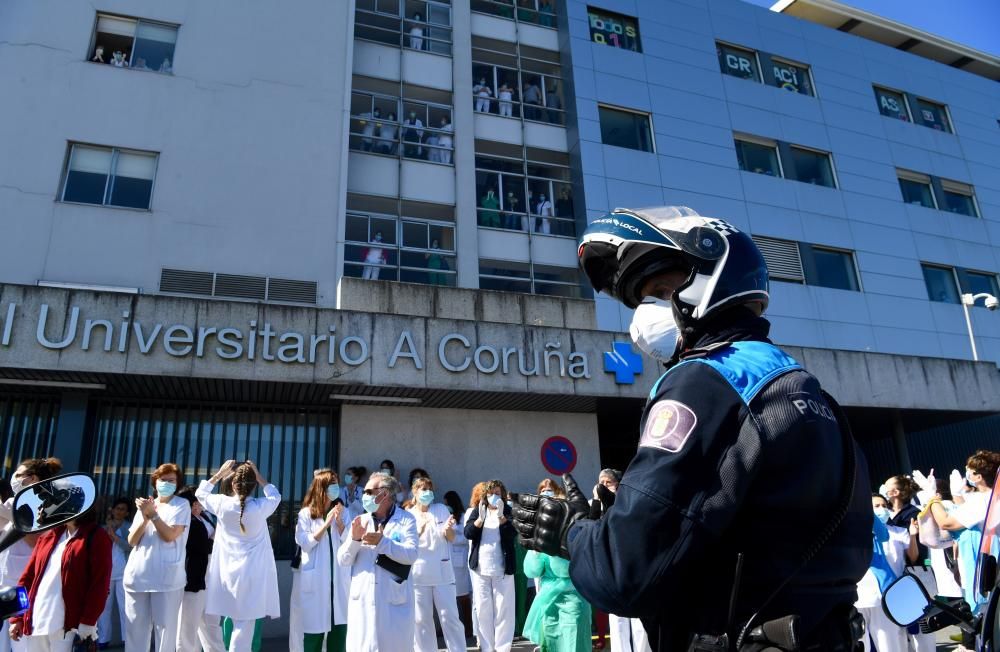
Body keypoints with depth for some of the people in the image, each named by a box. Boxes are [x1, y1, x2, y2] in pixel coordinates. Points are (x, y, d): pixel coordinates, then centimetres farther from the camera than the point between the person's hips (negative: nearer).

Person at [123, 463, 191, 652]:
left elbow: (170, 535, -10)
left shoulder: (182, 505, 2)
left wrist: (152, 514, -9)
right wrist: (145, 517, -8)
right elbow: (132, 541, 7)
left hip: (166, 578, -4)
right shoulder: (144, 504, 15)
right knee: (135, 629, 7)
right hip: (137, 576, 4)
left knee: (164, 628, -3)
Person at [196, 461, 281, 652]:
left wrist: (220, 473, 15)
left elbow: (201, 493, 14)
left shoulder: (222, 504, -7)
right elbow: (275, 496, 14)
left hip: (226, 573, 3)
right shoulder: (260, 507, -10)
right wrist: (258, 475, 11)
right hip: (250, 574, -2)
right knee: (244, 625, 0)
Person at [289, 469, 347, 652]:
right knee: (315, 625, 4)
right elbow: (305, 544, -10)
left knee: (339, 627, 3)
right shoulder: (306, 513, -1)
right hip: (315, 578, -3)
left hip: (339, 577, 3)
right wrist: (326, 523, -15)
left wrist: (339, 521, -10)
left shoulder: (343, 512, 8)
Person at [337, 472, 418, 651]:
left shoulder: (406, 519, 0)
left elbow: (411, 555, -11)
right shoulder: (360, 521, 10)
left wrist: (382, 541, -21)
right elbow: (343, 560, 8)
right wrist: (354, 539, -10)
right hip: (363, 600, 3)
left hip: (394, 601, -3)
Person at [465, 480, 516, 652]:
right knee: (482, 608, 6)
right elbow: (468, 533, -7)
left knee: (504, 608, 0)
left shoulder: (508, 511, 2)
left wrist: (501, 516, -26)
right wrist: (480, 518, -22)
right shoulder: (477, 511, 6)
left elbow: (512, 533, -13)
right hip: (480, 568, 2)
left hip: (502, 568, -1)